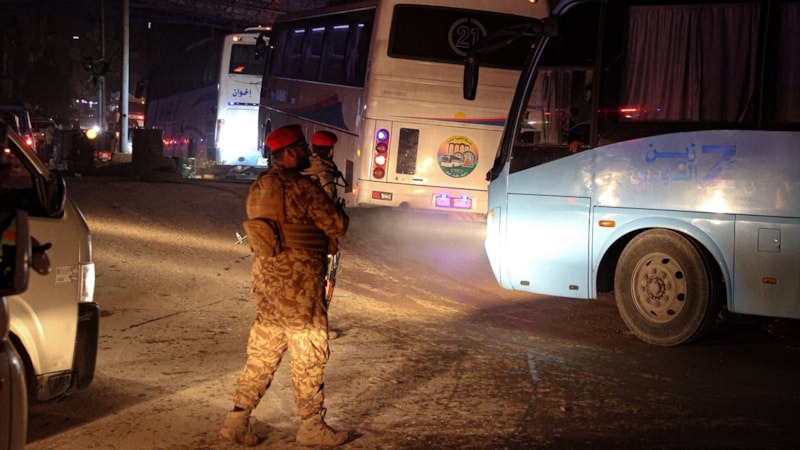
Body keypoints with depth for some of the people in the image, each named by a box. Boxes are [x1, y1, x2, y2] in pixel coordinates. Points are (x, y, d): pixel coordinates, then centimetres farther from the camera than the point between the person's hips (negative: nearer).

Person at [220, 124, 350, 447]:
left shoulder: (259, 187, 10)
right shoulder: (303, 187, -16)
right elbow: (337, 227, -13)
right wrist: (339, 213, 9)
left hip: (266, 278, 8)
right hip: (298, 283, -8)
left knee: (262, 350, 14)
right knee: (309, 354, 4)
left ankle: (238, 419, 14)